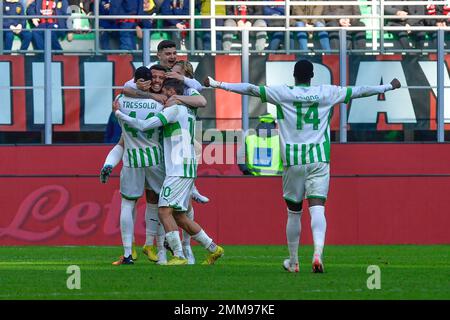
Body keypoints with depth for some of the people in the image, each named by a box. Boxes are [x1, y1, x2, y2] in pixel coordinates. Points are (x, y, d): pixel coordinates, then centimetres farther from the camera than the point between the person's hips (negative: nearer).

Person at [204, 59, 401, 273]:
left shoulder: (283, 94, 1)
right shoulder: (327, 93, 6)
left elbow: (251, 89, 1)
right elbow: (358, 91, 16)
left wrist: (217, 85, 8)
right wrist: (389, 87, 29)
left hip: (292, 160, 0)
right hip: (319, 159, 0)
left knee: (293, 212, 12)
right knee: (317, 209, -8)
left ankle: (293, 262, 21)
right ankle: (318, 253, -30)